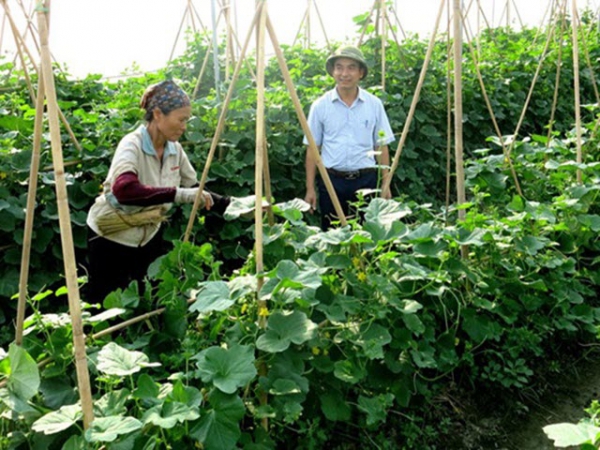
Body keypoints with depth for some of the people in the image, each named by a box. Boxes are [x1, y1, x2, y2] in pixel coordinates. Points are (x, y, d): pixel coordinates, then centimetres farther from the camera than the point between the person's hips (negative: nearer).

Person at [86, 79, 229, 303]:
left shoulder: (174, 149, -6)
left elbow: (194, 189, 4)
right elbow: (123, 190, -45)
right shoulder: (132, 145, -26)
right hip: (112, 240, -6)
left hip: (148, 236, 6)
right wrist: (179, 194, -49)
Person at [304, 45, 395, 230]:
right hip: (331, 180, 0)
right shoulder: (320, 106, 0)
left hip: (366, 179, 0)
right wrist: (310, 188, 1)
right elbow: (313, 149, 3)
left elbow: (382, 147, 6)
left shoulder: (374, 104, 2)